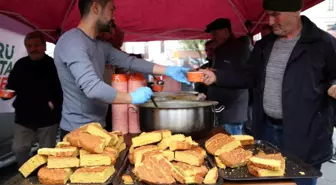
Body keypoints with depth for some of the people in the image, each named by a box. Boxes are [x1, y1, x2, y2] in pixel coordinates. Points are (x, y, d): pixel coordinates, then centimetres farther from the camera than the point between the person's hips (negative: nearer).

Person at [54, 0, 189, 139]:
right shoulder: (73, 41, -20)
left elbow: (129, 61, 10)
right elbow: (92, 87, -30)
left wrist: (168, 71, 7)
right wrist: (132, 98, -21)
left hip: (96, 127, 9)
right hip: (78, 131, -9)